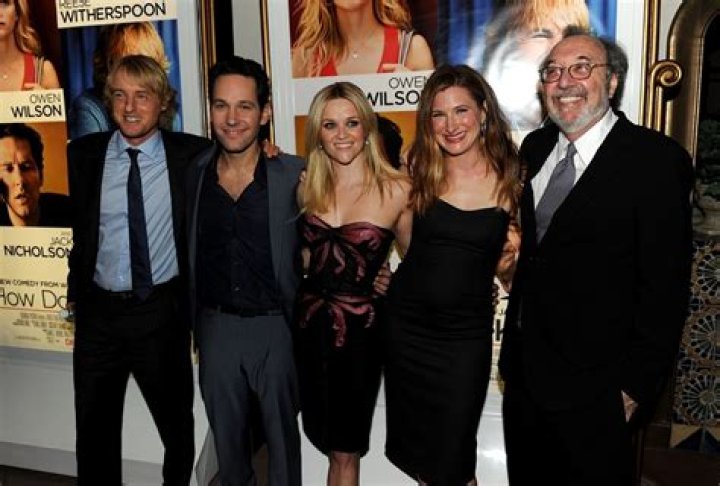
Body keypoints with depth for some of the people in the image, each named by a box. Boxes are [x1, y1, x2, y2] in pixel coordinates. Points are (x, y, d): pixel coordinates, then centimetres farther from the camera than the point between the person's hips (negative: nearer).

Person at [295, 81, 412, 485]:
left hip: (361, 326, -3)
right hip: (310, 321, 3)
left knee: (345, 451, 15)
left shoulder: (397, 190, -9)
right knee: (333, 443, 16)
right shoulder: (307, 186, 2)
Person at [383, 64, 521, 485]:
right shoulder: (420, 172, -5)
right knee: (417, 447, 18)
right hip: (407, 323, 2)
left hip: (467, 332, -1)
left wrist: (512, 255, -17)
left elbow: (504, 272, 4)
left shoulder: (509, 178, -5)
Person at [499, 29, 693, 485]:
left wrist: (637, 385, -12)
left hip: (594, 391, -6)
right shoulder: (536, 147, 6)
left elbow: (666, 285, -13)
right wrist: (512, 345, 8)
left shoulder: (656, 159, -13)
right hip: (522, 370, 6)